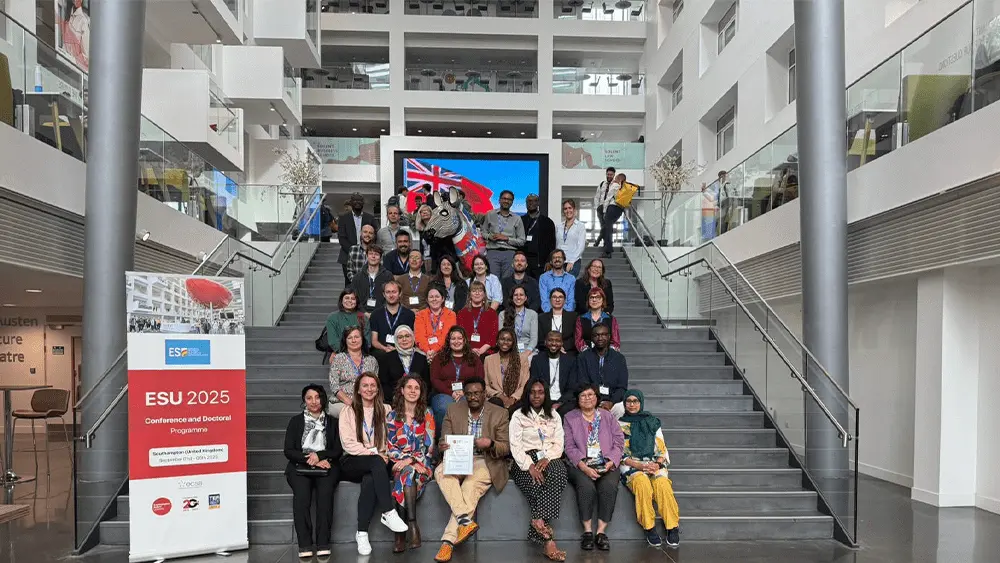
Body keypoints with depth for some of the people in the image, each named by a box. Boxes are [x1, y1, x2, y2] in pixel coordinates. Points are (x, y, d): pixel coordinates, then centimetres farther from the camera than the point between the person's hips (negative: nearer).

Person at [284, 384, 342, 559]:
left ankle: (323, 543, -32)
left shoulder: (332, 422, 17)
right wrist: (310, 460, -8)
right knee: (301, 492, -32)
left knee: (325, 491, -32)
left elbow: (338, 450, 9)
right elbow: (288, 451, 6)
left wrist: (320, 455, -9)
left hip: (326, 466, 0)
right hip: (300, 466, 0)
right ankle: (304, 545, -32)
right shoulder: (296, 421, 15)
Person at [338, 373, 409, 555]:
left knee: (369, 480, -36)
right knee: (377, 463, -36)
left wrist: (386, 455, -11)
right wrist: (373, 453, -14)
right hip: (352, 463, -1)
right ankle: (389, 513, -40)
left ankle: (362, 533, -31)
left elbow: (390, 441, 9)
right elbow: (348, 443, -3)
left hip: (379, 462, 1)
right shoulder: (348, 412, 8)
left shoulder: (385, 410, 14)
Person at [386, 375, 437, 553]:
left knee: (407, 473, -34)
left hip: (422, 463, -1)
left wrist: (410, 460, -15)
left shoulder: (427, 414, 5)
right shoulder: (392, 416, 8)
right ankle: (413, 528, -35)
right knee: (406, 474, -33)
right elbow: (390, 447, 6)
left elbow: (428, 446, -1)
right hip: (399, 463, 1)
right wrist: (403, 459, -12)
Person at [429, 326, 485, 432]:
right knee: (445, 409, -36)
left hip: (467, 395, 0)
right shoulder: (440, 358, 19)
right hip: (444, 394, 0)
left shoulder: (474, 359, 20)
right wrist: (451, 393, -9)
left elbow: (480, 380, 9)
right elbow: (434, 380, 7)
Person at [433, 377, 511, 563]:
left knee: (471, 484, -34)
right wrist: (442, 445, -21)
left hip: (486, 462, -3)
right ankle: (465, 520, -39)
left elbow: (506, 448, 0)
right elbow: (444, 439, 5)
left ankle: (448, 540, -35)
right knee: (441, 471, -31)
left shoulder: (499, 414, 1)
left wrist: (491, 444, -23)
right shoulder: (453, 411, 7)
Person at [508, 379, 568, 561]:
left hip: (549, 459, 2)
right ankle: (548, 540, -33)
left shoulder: (554, 416, 16)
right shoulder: (518, 415, 6)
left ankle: (539, 523, -34)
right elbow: (515, 446, -4)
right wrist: (530, 466, -19)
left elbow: (558, 444, 9)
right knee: (538, 483, -33)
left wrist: (546, 459, -13)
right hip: (526, 461, -2)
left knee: (558, 472, -34)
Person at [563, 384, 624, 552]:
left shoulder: (608, 417, 16)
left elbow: (619, 443, 8)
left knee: (609, 486, -30)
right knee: (586, 486, -33)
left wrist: (610, 463, -10)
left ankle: (601, 532, -21)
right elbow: (570, 447, 0)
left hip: (606, 464, 1)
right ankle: (587, 531, -20)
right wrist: (584, 467, -14)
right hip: (580, 465, -1)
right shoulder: (570, 418, 11)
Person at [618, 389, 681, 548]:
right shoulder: (620, 425, 14)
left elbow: (662, 449, 15)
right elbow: (619, 454, 5)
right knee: (642, 482, -37)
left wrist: (657, 464, -8)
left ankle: (672, 527, -28)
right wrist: (640, 466, -11)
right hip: (631, 466, -2)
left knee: (662, 484, -33)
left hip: (654, 464, 2)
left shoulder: (652, 422, 21)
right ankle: (649, 528, -29)